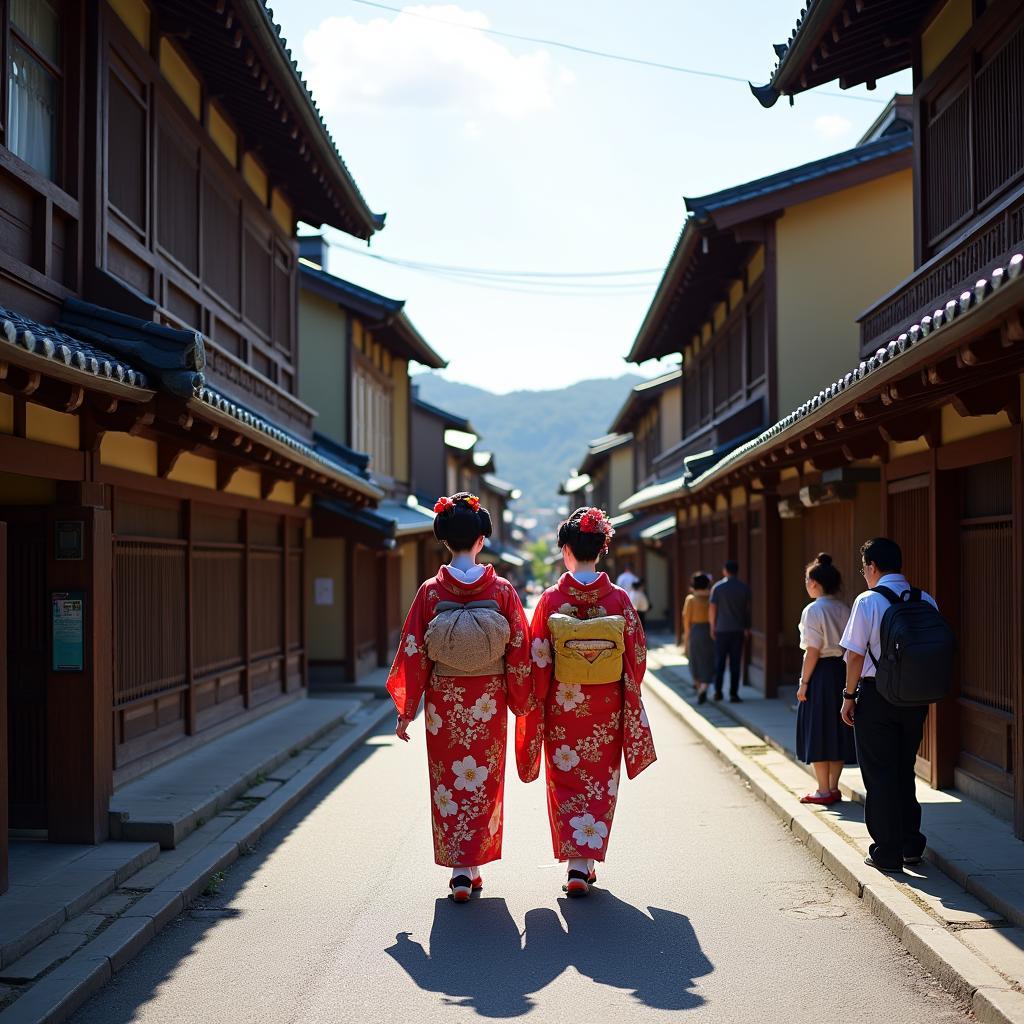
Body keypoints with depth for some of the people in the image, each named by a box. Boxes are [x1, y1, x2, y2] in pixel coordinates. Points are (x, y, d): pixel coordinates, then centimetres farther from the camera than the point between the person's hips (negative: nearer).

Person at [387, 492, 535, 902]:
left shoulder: (431, 591, -8)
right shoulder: (502, 590, -7)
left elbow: (413, 654, -5)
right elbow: (520, 653, -2)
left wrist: (405, 711, 3)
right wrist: (524, 702, 11)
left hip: (444, 703, 0)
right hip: (488, 703, 0)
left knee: (449, 784, 10)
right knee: (483, 783, 12)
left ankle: (459, 870, 12)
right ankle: (471, 867, 14)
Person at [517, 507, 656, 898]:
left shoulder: (551, 599, -9)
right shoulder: (619, 599, -6)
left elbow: (537, 661, -7)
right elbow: (636, 657, -1)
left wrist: (536, 706, 3)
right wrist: (628, 701, 14)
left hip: (563, 708, -1)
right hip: (606, 710, 1)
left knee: (566, 782, 11)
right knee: (600, 784, 13)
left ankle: (575, 864, 6)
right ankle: (585, 863, 13)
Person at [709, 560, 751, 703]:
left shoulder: (717, 587, -5)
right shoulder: (744, 588, -1)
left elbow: (713, 609, -3)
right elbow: (747, 609, 3)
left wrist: (712, 627, 7)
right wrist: (747, 628, 12)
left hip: (721, 629, 0)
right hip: (738, 630, 0)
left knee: (719, 662, 10)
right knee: (735, 663, 2)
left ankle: (718, 692, 12)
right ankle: (733, 694, -1)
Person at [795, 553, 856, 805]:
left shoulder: (813, 610, -13)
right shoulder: (844, 609, 6)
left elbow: (813, 650, -16)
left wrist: (804, 682, -11)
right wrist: (848, 677, 12)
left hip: (821, 673, -7)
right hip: (843, 671, 7)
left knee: (817, 732, 3)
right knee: (837, 731, 13)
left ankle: (823, 791, 7)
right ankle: (833, 788, 19)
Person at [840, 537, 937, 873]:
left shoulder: (868, 601, -13)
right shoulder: (926, 602, 2)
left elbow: (855, 654, -13)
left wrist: (849, 695, -4)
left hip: (876, 696, -5)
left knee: (879, 774, 4)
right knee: (905, 770, 19)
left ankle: (887, 853, 8)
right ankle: (912, 846, 26)